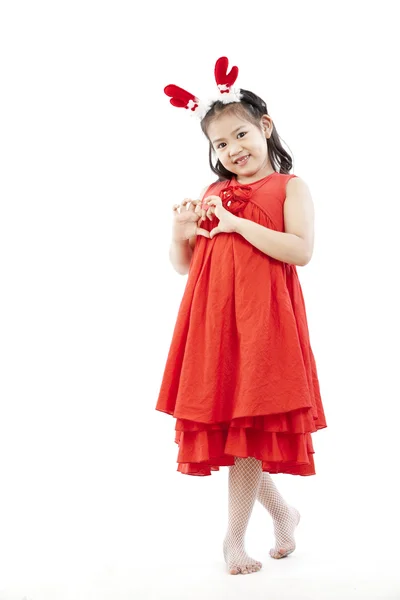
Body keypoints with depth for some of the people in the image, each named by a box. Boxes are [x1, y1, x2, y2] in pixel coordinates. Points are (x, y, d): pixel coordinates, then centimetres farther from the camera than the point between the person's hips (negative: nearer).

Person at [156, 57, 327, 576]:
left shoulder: (290, 186, 4)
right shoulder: (212, 193, 18)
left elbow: (302, 251, -12)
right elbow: (182, 264, 18)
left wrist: (239, 224, -13)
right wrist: (181, 235, -3)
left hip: (261, 317, -5)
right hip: (211, 317, 5)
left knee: (248, 426, -1)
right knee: (221, 424, 7)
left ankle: (234, 537, 14)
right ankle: (281, 511, 29)